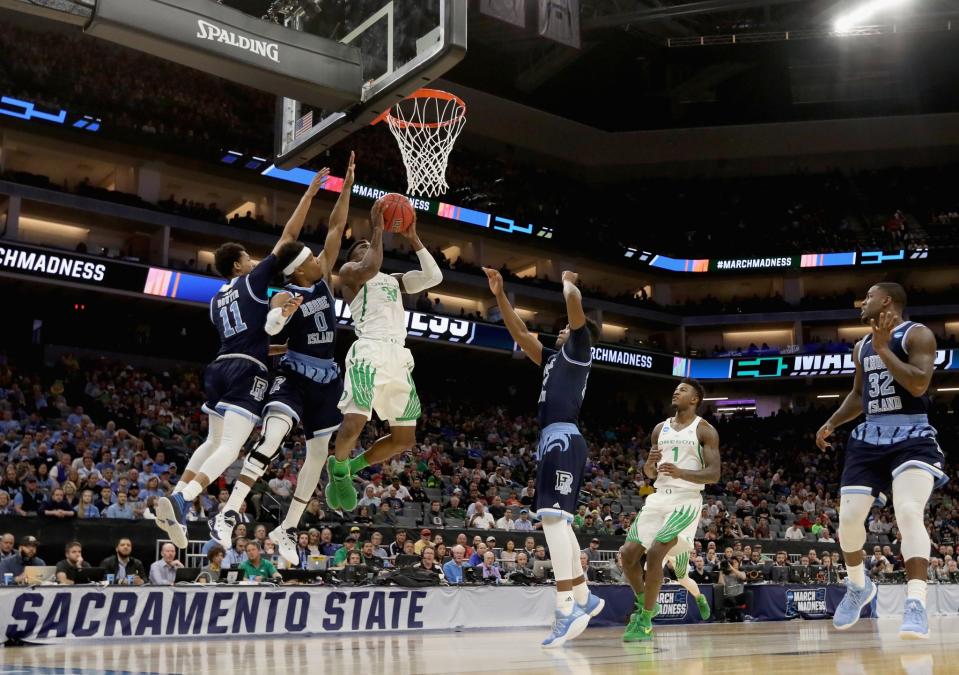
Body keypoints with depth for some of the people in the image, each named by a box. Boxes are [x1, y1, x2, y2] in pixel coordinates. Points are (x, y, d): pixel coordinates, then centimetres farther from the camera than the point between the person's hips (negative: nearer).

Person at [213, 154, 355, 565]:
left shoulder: (324, 278, 4)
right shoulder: (284, 296, -11)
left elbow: (336, 229, 3)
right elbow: (270, 328, -28)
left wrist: (347, 186, -2)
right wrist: (281, 313, -50)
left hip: (327, 378, 7)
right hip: (294, 375, -7)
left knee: (318, 453, 9)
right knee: (271, 437, -28)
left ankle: (288, 529, 18)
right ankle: (229, 512, -26)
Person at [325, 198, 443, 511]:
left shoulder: (393, 280, 30)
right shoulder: (349, 271, 11)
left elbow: (434, 276, 19)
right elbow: (370, 268, -13)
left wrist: (413, 238, 18)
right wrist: (378, 228, -3)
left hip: (399, 358, 7)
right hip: (370, 351, -7)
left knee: (404, 439, 6)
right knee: (354, 424, -21)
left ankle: (352, 466, 23)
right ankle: (338, 470, 10)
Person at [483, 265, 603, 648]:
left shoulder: (579, 350, 2)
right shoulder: (554, 358, 25)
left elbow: (574, 302, -10)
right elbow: (520, 334, 29)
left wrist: (568, 280, 10)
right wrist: (500, 296, 24)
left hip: (563, 439, -10)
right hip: (553, 440, 10)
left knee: (553, 517, -19)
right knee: (557, 520, 13)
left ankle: (566, 610, -24)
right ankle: (584, 598, 23)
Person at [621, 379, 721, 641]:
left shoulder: (705, 430, -3)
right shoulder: (660, 429, 14)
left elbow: (714, 473, -11)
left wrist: (681, 473, -26)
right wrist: (650, 463, -7)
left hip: (686, 500, -6)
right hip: (658, 498, 6)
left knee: (655, 552, -21)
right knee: (629, 553, -5)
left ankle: (645, 621, -11)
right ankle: (643, 605, 17)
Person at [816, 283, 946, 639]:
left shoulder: (917, 334, -5)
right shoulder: (861, 346, 17)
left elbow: (918, 384, -20)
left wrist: (883, 348, -18)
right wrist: (832, 423, 17)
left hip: (912, 436, -7)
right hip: (869, 437, 7)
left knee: (909, 511, -28)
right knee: (849, 519, 0)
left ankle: (916, 603, -29)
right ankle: (858, 587, 25)